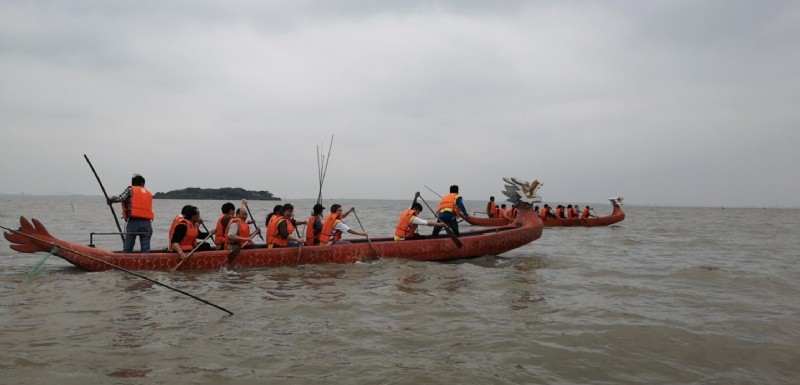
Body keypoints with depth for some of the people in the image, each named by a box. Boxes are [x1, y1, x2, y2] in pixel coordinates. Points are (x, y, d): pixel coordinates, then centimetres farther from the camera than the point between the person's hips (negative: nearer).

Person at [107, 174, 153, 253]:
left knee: (127, 249, 2)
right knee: (146, 250, 3)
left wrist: (109, 200, 9)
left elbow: (120, 198, -7)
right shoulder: (149, 193, 22)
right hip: (147, 223, 3)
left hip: (133, 222, -3)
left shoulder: (130, 190, 8)